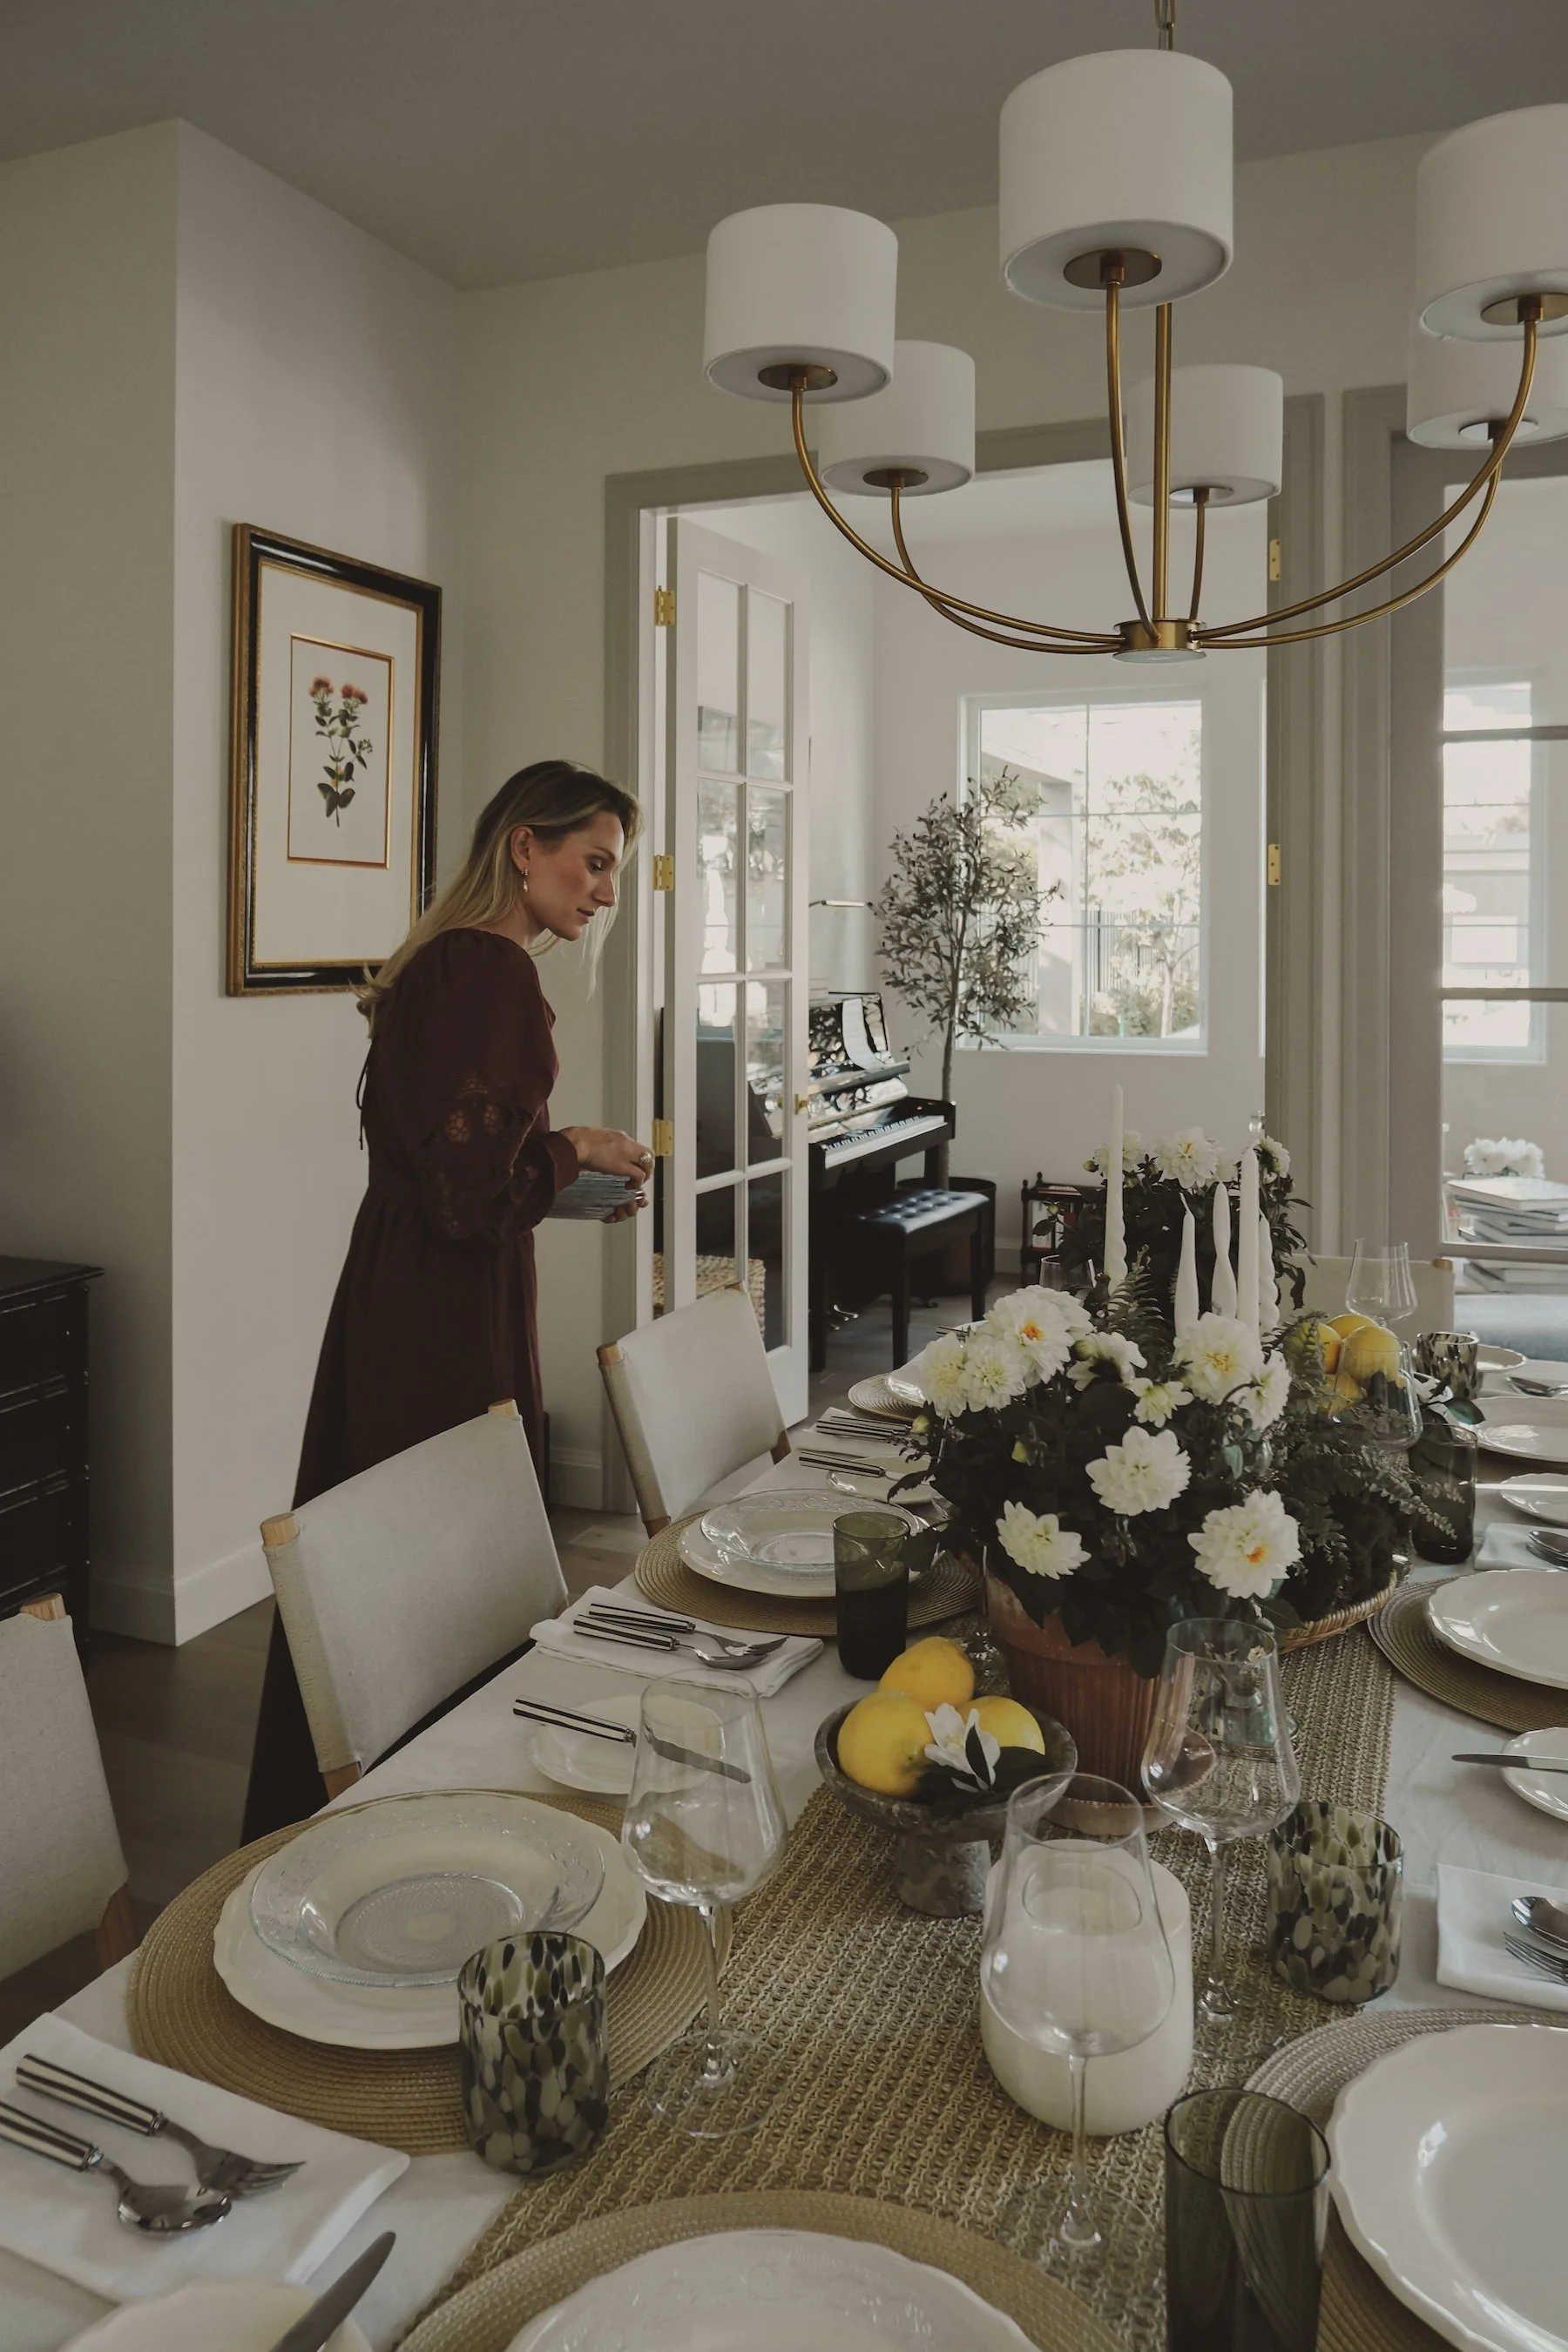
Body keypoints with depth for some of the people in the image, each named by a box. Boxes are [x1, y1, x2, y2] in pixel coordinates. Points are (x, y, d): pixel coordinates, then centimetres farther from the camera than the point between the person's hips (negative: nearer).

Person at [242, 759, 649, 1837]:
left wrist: (571, 1182, 13)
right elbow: (470, 1193, -24)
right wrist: (574, 1149, -8)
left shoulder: (441, 963, 13)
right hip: (449, 1332, -10)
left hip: (389, 1312, 10)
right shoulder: (493, 977, -18)